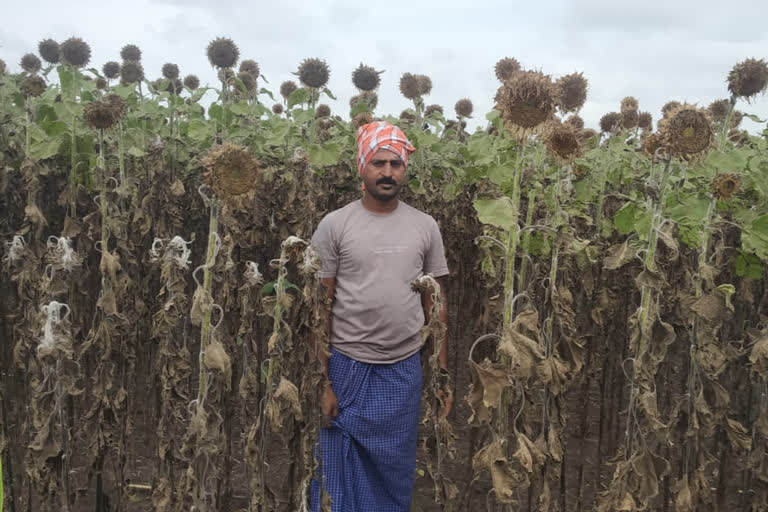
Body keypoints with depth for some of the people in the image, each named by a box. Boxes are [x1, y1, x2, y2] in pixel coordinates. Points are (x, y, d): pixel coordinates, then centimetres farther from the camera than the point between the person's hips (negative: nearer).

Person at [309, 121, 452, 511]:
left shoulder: (425, 227, 3)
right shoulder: (334, 225, -5)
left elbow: (436, 305, 7)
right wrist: (323, 380, -8)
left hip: (404, 371, 2)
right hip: (347, 368, -2)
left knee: (394, 478, 13)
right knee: (338, 478, 7)